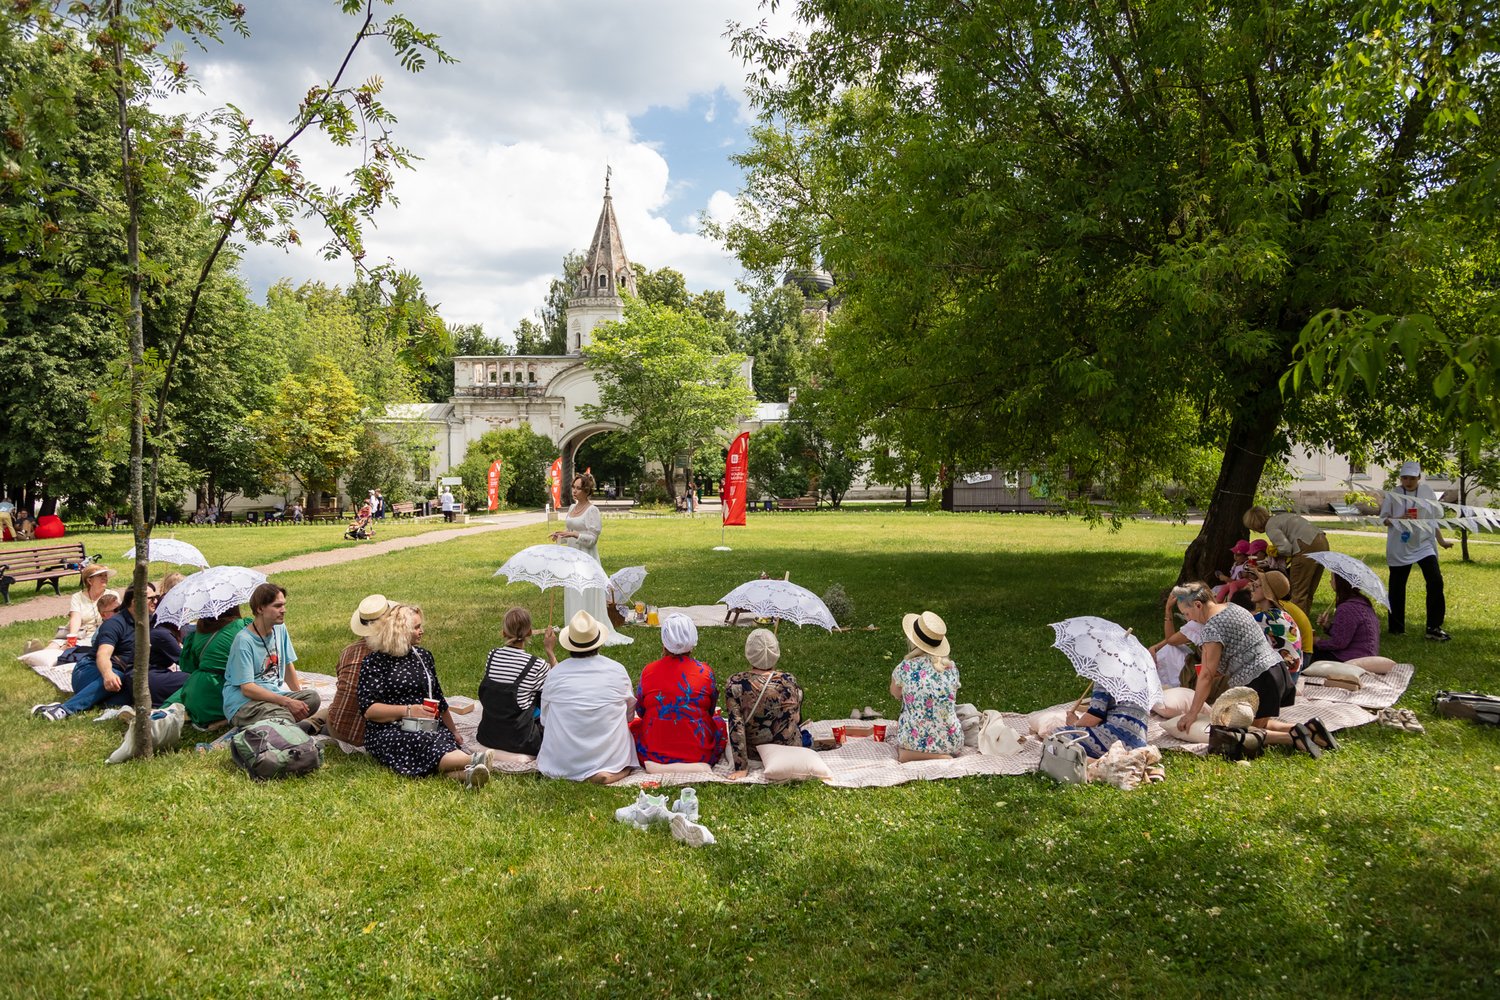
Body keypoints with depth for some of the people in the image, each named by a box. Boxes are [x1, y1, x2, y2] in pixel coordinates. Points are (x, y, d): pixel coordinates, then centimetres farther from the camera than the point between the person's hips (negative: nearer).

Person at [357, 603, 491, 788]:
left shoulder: (423, 656, 20)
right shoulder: (375, 662, 1)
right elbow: (368, 708, -8)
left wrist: (453, 732, 26)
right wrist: (408, 710, -17)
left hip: (430, 728, 5)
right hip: (388, 731, -5)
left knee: (447, 740, -33)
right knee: (427, 745, -37)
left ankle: (465, 773, -62)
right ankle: (473, 760, -61)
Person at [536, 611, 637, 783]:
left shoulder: (554, 674, -6)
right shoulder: (618, 671, -6)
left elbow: (545, 719, 6)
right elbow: (629, 712, 8)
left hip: (562, 760, 2)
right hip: (610, 755, -2)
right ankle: (609, 773, -2)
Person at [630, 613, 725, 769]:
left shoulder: (648, 671, -7)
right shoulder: (705, 671, -7)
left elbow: (640, 711, 8)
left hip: (654, 754, 0)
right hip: (699, 754, 0)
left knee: (632, 724, 28)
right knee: (720, 724, 29)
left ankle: (655, 766, 14)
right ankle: (699, 765, 13)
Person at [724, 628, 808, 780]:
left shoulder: (734, 684, -23)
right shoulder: (789, 681, -22)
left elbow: (735, 726, -23)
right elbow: (796, 720, -7)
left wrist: (741, 767, -18)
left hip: (752, 750, 1)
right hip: (789, 749, -1)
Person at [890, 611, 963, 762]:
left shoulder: (905, 668, -11)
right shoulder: (951, 667, -3)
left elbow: (895, 694, 9)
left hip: (915, 742, -4)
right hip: (951, 743, 4)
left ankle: (910, 753, 0)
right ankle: (942, 753, 9)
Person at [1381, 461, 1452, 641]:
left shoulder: (1427, 492, 3)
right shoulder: (1392, 495, -2)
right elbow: (1383, 519, 0)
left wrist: (1441, 540, 10)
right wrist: (1398, 519, -19)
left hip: (1424, 545, 1)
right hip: (1399, 547, -1)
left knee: (1435, 581, -12)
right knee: (1397, 587, 6)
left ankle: (1434, 627, -5)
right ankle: (1396, 626, 20)